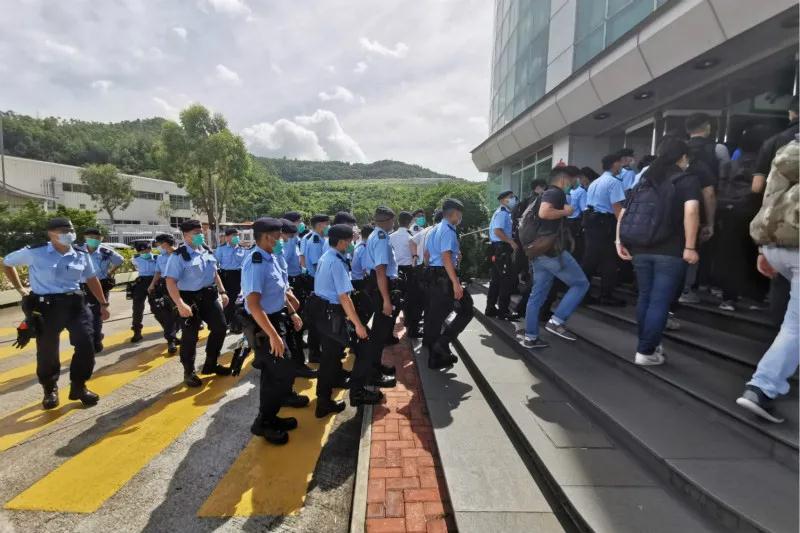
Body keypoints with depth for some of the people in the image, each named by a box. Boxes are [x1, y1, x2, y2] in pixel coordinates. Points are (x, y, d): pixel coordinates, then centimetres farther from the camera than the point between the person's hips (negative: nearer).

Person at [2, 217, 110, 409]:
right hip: (46, 306, -2)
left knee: (86, 346, -4)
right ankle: (50, 390, 31)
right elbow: (7, 263, 12)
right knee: (47, 350, 8)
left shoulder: (81, 254, 4)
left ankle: (78, 387, 15)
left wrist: (103, 304, 15)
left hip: (74, 304, 2)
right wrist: (20, 289, 9)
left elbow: (92, 279, 14)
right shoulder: (35, 252, -5)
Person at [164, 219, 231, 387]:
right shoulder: (179, 255, -15)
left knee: (220, 327, 13)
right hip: (190, 299, -7)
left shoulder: (207, 251, 8)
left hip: (209, 296, 7)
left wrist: (222, 292, 12)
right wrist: (180, 304, -30)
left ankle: (210, 364, 32)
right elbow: (170, 281, -21)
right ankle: (189, 372, 24)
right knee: (190, 337, 3)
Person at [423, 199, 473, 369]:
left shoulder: (434, 230, 17)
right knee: (466, 310, 0)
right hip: (445, 278, -10)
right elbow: (446, 257, -23)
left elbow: (427, 253, 23)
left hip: (433, 276, 10)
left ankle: (435, 357, 32)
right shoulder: (448, 231, -13)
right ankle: (443, 343, -5)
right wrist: (456, 283, -26)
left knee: (434, 315, 17)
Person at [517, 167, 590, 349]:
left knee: (537, 294, 10)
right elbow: (544, 212, -25)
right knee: (581, 283, 0)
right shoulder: (556, 192, -6)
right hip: (551, 250, -10)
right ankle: (556, 321, -7)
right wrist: (565, 211, -11)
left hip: (539, 252, 10)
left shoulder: (545, 194, 24)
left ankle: (530, 337, 13)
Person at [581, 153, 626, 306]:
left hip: (590, 222, 8)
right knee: (609, 260, 0)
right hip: (605, 223, -8)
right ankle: (606, 296, 5)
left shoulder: (594, 183, 20)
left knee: (589, 258, 9)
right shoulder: (614, 182, -9)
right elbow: (617, 208, -17)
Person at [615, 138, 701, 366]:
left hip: (640, 249, 5)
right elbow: (691, 211, -16)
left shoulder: (644, 180, 16)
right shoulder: (688, 179, 0)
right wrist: (690, 247, -16)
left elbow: (624, 212, 10)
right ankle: (646, 351, 1)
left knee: (645, 297, 15)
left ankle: (648, 343, 26)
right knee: (660, 302, -1)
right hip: (670, 251, -5)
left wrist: (619, 241, 11)